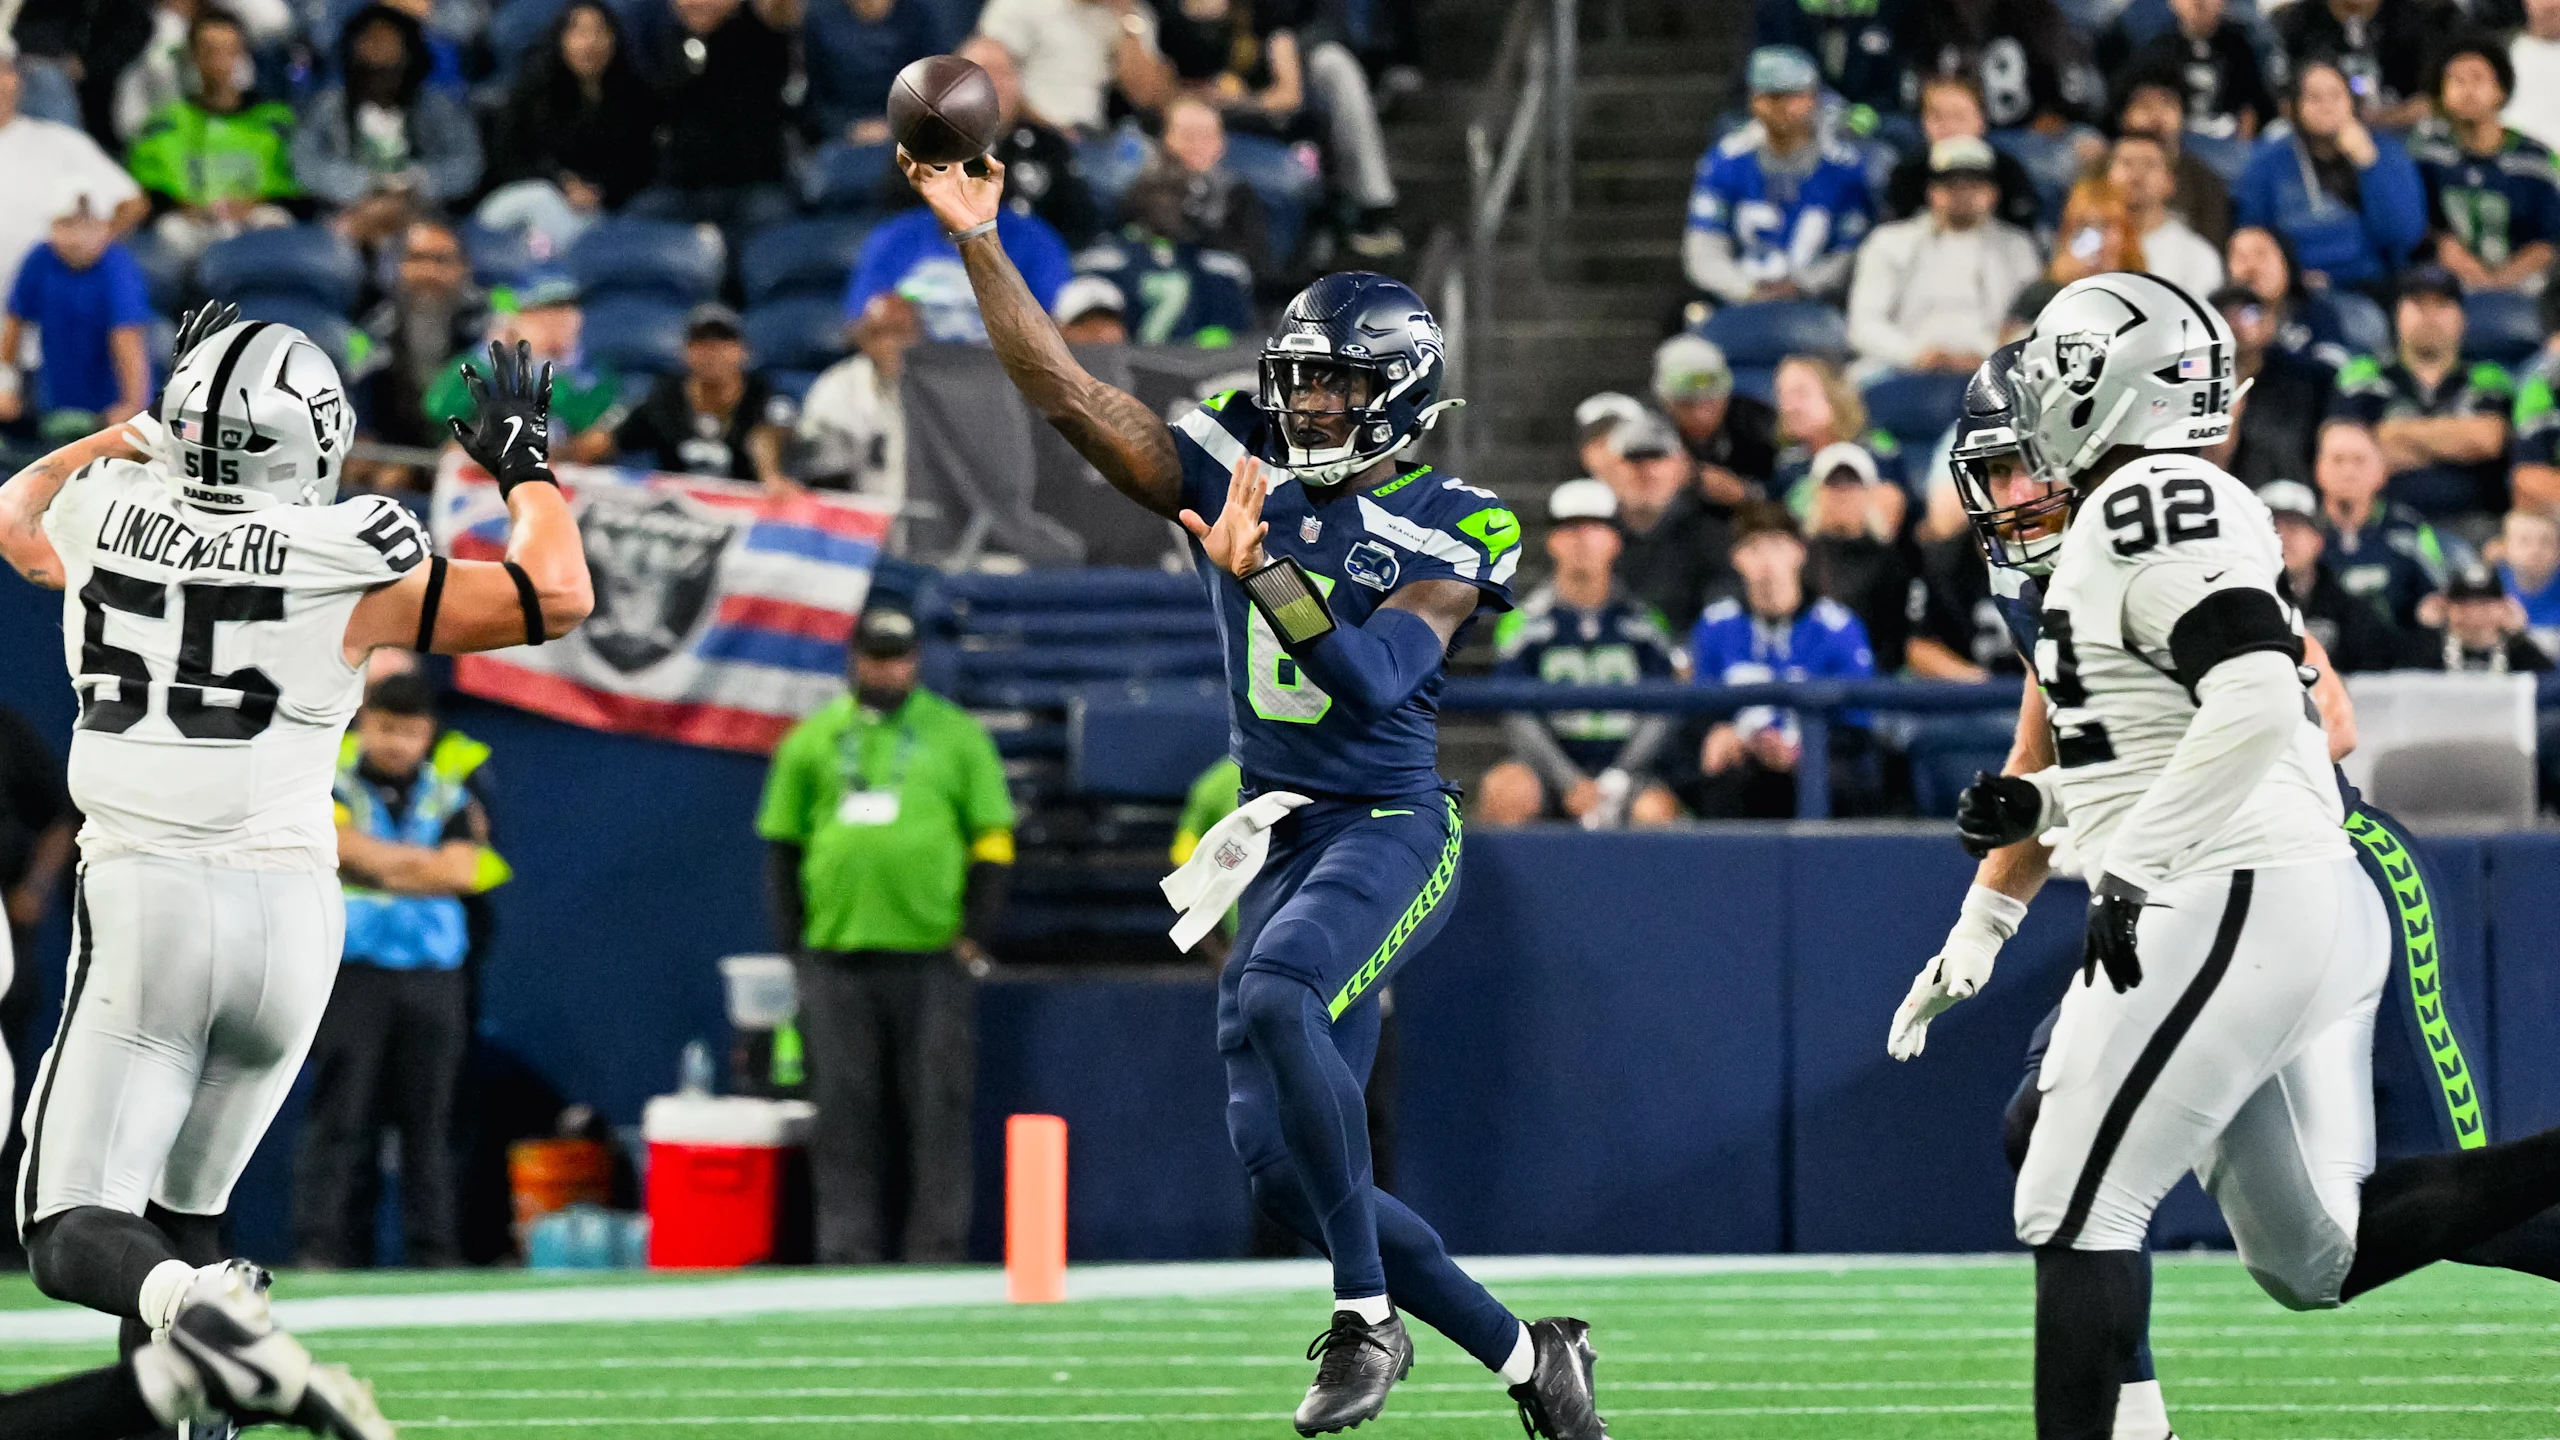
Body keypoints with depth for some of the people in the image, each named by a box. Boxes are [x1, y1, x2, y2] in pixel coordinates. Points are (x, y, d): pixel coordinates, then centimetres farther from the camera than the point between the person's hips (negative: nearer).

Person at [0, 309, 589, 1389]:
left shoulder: (107, 518, 3)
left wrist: (137, 429, 37)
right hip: (283, 905, 0)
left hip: (137, 897, 0)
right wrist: (525, 465, 17)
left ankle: (188, 1301, -37)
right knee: (185, 1196, 17)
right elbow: (556, 596, 2)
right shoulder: (340, 567, -5)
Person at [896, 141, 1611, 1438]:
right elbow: (1064, 393, -2)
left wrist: (1262, 570, -34)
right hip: (1281, 843, 6)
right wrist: (979, 244, -12)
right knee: (1283, 1165, 2)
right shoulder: (1238, 471, 5)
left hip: (1387, 830, -6)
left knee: (1277, 996, -35)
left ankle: (1367, 1315, -25)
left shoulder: (1449, 534, -6)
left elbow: (1373, 676, -22)